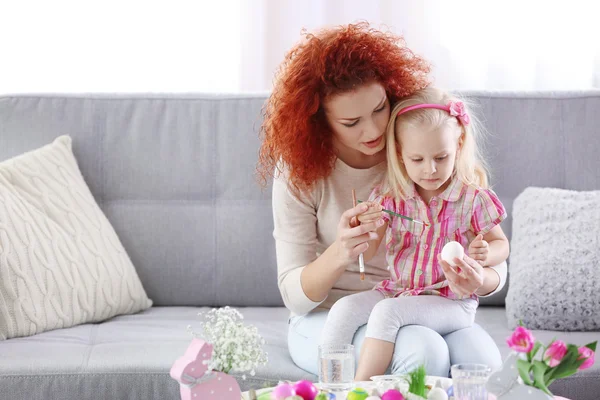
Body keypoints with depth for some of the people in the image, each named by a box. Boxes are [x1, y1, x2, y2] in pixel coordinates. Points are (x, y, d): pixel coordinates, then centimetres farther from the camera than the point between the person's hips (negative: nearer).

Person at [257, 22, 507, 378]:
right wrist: (339, 254, -33)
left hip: (417, 315, 2)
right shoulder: (300, 173, -9)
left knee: (482, 357, -30)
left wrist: (480, 279, -29)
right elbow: (295, 295, -11)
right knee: (423, 351, -33)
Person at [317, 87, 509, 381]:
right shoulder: (389, 196, 1)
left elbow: (500, 243, 7)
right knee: (345, 309, -20)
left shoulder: (473, 199, -7)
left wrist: (484, 254, -17)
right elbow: (366, 254, -1)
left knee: (388, 311, -30)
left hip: (451, 302, -4)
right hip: (395, 290, 4)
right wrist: (367, 229, -25)